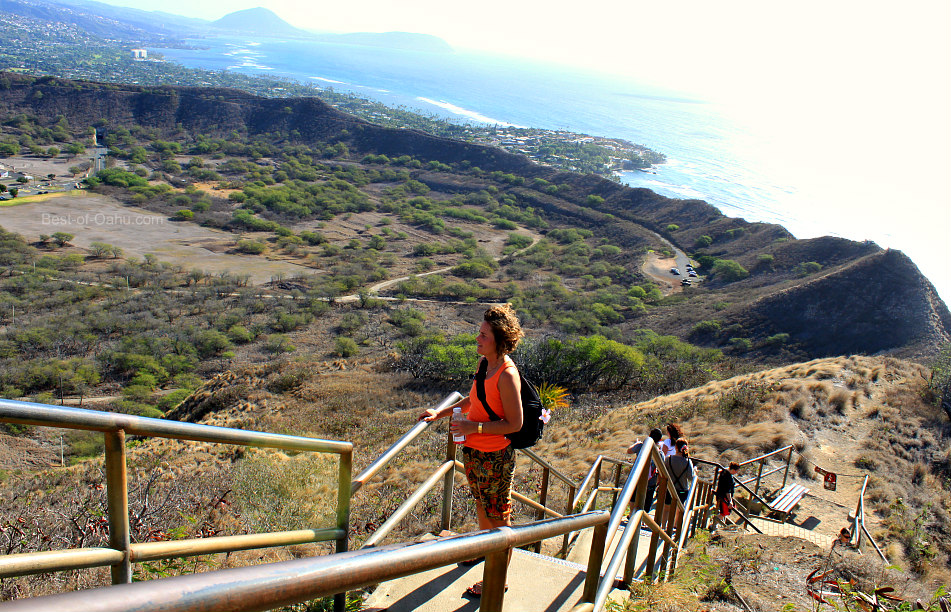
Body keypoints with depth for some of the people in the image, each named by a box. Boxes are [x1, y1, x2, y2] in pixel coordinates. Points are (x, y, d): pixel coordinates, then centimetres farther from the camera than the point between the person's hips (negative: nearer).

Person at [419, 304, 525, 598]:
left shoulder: (507, 375, -26)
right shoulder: (485, 363, 0)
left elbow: (514, 424, -24)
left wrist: (475, 427, -26)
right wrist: (441, 413, 9)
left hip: (495, 457, -9)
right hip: (473, 451, 9)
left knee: (499, 517, 8)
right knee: (481, 503, 29)